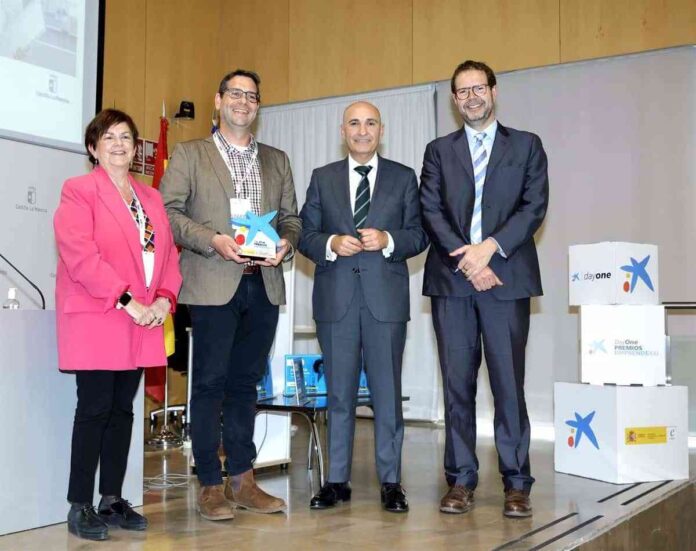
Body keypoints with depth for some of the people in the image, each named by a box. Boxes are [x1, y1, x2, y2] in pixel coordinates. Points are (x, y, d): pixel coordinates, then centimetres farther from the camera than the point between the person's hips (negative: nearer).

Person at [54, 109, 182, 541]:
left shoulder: (152, 198, 18)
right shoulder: (79, 191, -2)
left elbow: (168, 253, 14)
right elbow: (80, 254, -14)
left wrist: (164, 298, -4)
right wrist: (127, 301, -18)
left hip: (142, 321, 6)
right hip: (95, 319, -6)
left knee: (123, 410, 9)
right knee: (95, 409, -4)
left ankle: (113, 499, 17)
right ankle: (80, 507, 4)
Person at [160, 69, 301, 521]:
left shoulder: (277, 160, 19)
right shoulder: (189, 155, 7)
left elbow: (291, 216, 17)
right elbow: (168, 211, -2)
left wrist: (286, 243, -5)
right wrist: (213, 240, -15)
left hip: (264, 284, 4)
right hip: (214, 284, -4)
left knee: (246, 382, 9)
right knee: (211, 382, -1)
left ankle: (242, 479, 17)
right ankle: (211, 484, 7)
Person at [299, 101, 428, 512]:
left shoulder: (404, 178, 8)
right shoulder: (323, 178, 11)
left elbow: (419, 234, 4)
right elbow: (305, 234, 8)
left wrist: (388, 241, -14)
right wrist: (331, 244, -12)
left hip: (386, 297, -1)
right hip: (336, 298, 1)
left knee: (387, 392, 3)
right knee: (339, 393, 8)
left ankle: (391, 482, 13)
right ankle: (338, 481, 17)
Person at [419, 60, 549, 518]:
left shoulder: (526, 146, 11)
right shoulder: (439, 151, 15)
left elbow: (535, 206, 0)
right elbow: (431, 211, 5)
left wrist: (490, 247, -12)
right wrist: (464, 259, -10)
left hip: (506, 277, -1)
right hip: (451, 278, 2)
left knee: (509, 382, -2)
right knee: (457, 382, 3)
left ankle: (517, 483, 5)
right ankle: (461, 480, 10)